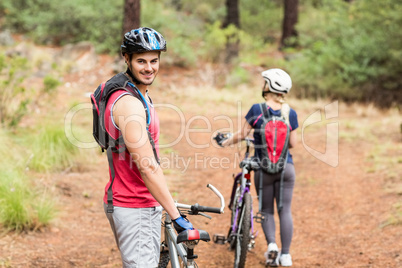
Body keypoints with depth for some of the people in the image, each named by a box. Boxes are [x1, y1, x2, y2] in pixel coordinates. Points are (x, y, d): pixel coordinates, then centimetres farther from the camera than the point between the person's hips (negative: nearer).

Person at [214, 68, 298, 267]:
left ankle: (271, 244, -6)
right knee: (285, 210, 8)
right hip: (286, 167, 1)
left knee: (266, 210, 15)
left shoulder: (257, 110, -10)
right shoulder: (290, 113, -3)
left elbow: (241, 135, -5)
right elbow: (293, 143, 2)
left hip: (264, 168, -1)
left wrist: (224, 142, 13)